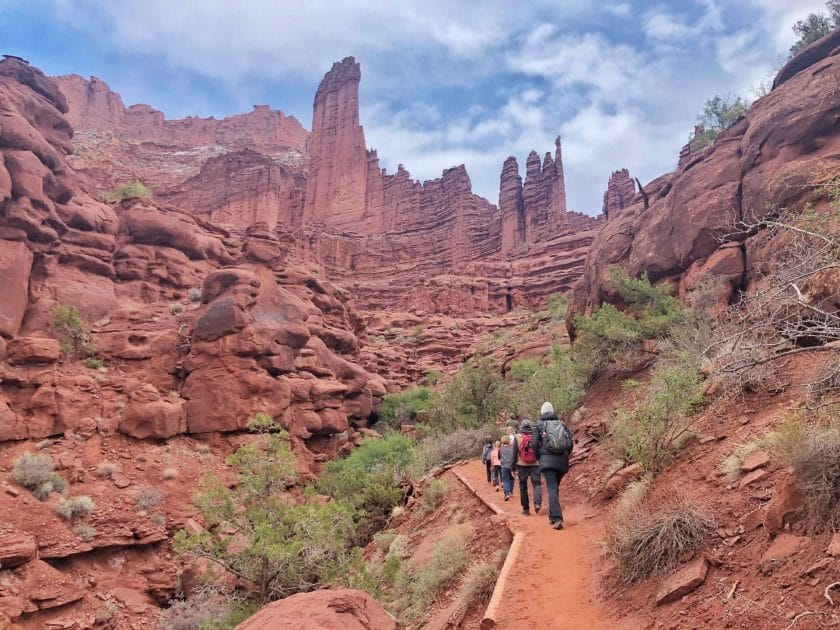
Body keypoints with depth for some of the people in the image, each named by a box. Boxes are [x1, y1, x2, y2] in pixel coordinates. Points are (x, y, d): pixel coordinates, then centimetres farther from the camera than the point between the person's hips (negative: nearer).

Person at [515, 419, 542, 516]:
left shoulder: (517, 437, -1)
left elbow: (514, 453, 0)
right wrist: (541, 463, 11)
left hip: (522, 465, 0)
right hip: (535, 465, 1)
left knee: (523, 487, 10)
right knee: (537, 484, 2)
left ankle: (526, 509, 12)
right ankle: (537, 503, -21)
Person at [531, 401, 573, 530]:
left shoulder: (538, 425, 5)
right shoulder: (562, 424, 13)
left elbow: (534, 444, -2)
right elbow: (570, 444, 7)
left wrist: (538, 457, 14)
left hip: (547, 460, -3)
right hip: (562, 461, 4)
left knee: (552, 489, -8)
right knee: (555, 487, 19)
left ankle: (557, 519, -21)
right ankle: (552, 516, 26)